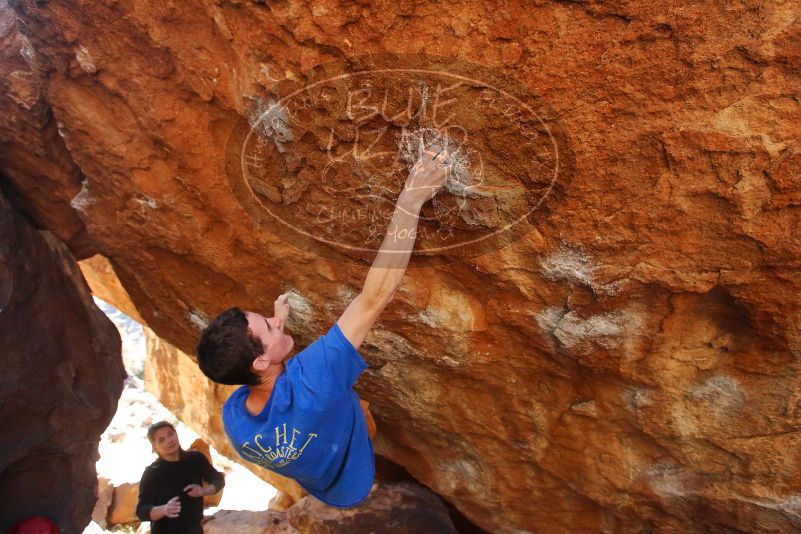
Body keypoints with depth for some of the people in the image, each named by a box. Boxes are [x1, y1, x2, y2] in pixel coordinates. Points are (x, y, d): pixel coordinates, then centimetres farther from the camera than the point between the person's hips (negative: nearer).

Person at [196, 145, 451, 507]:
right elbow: (375, 297, -54)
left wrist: (275, 323, -3)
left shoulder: (232, 416, -28)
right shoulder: (310, 383, -50)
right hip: (354, 486, -5)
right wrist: (411, 200, -52)